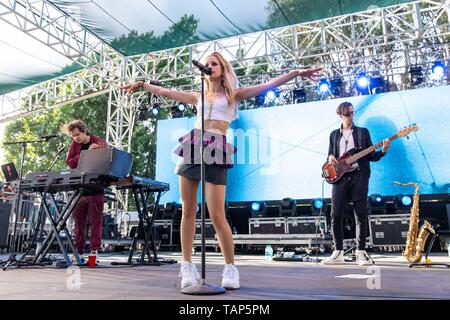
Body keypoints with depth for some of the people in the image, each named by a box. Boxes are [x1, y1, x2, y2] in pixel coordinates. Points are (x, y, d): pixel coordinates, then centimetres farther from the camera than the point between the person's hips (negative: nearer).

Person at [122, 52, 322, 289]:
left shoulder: (233, 94, 12)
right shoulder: (198, 96, 21)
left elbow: (268, 85, 4)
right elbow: (166, 92, 30)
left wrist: (297, 73, -3)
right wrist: (142, 85, 38)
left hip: (215, 151, -4)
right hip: (192, 149, 4)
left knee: (217, 216, -10)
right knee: (188, 211, 2)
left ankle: (230, 267, 6)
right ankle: (187, 266, 11)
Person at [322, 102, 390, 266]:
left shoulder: (363, 132, 12)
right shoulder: (334, 134, 18)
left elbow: (371, 156, 8)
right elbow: (330, 155, 19)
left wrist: (383, 150, -10)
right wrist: (330, 157, -4)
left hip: (359, 175, -1)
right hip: (339, 176, 2)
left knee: (361, 215, -2)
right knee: (336, 216, -2)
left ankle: (361, 252, 6)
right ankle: (338, 252, 8)